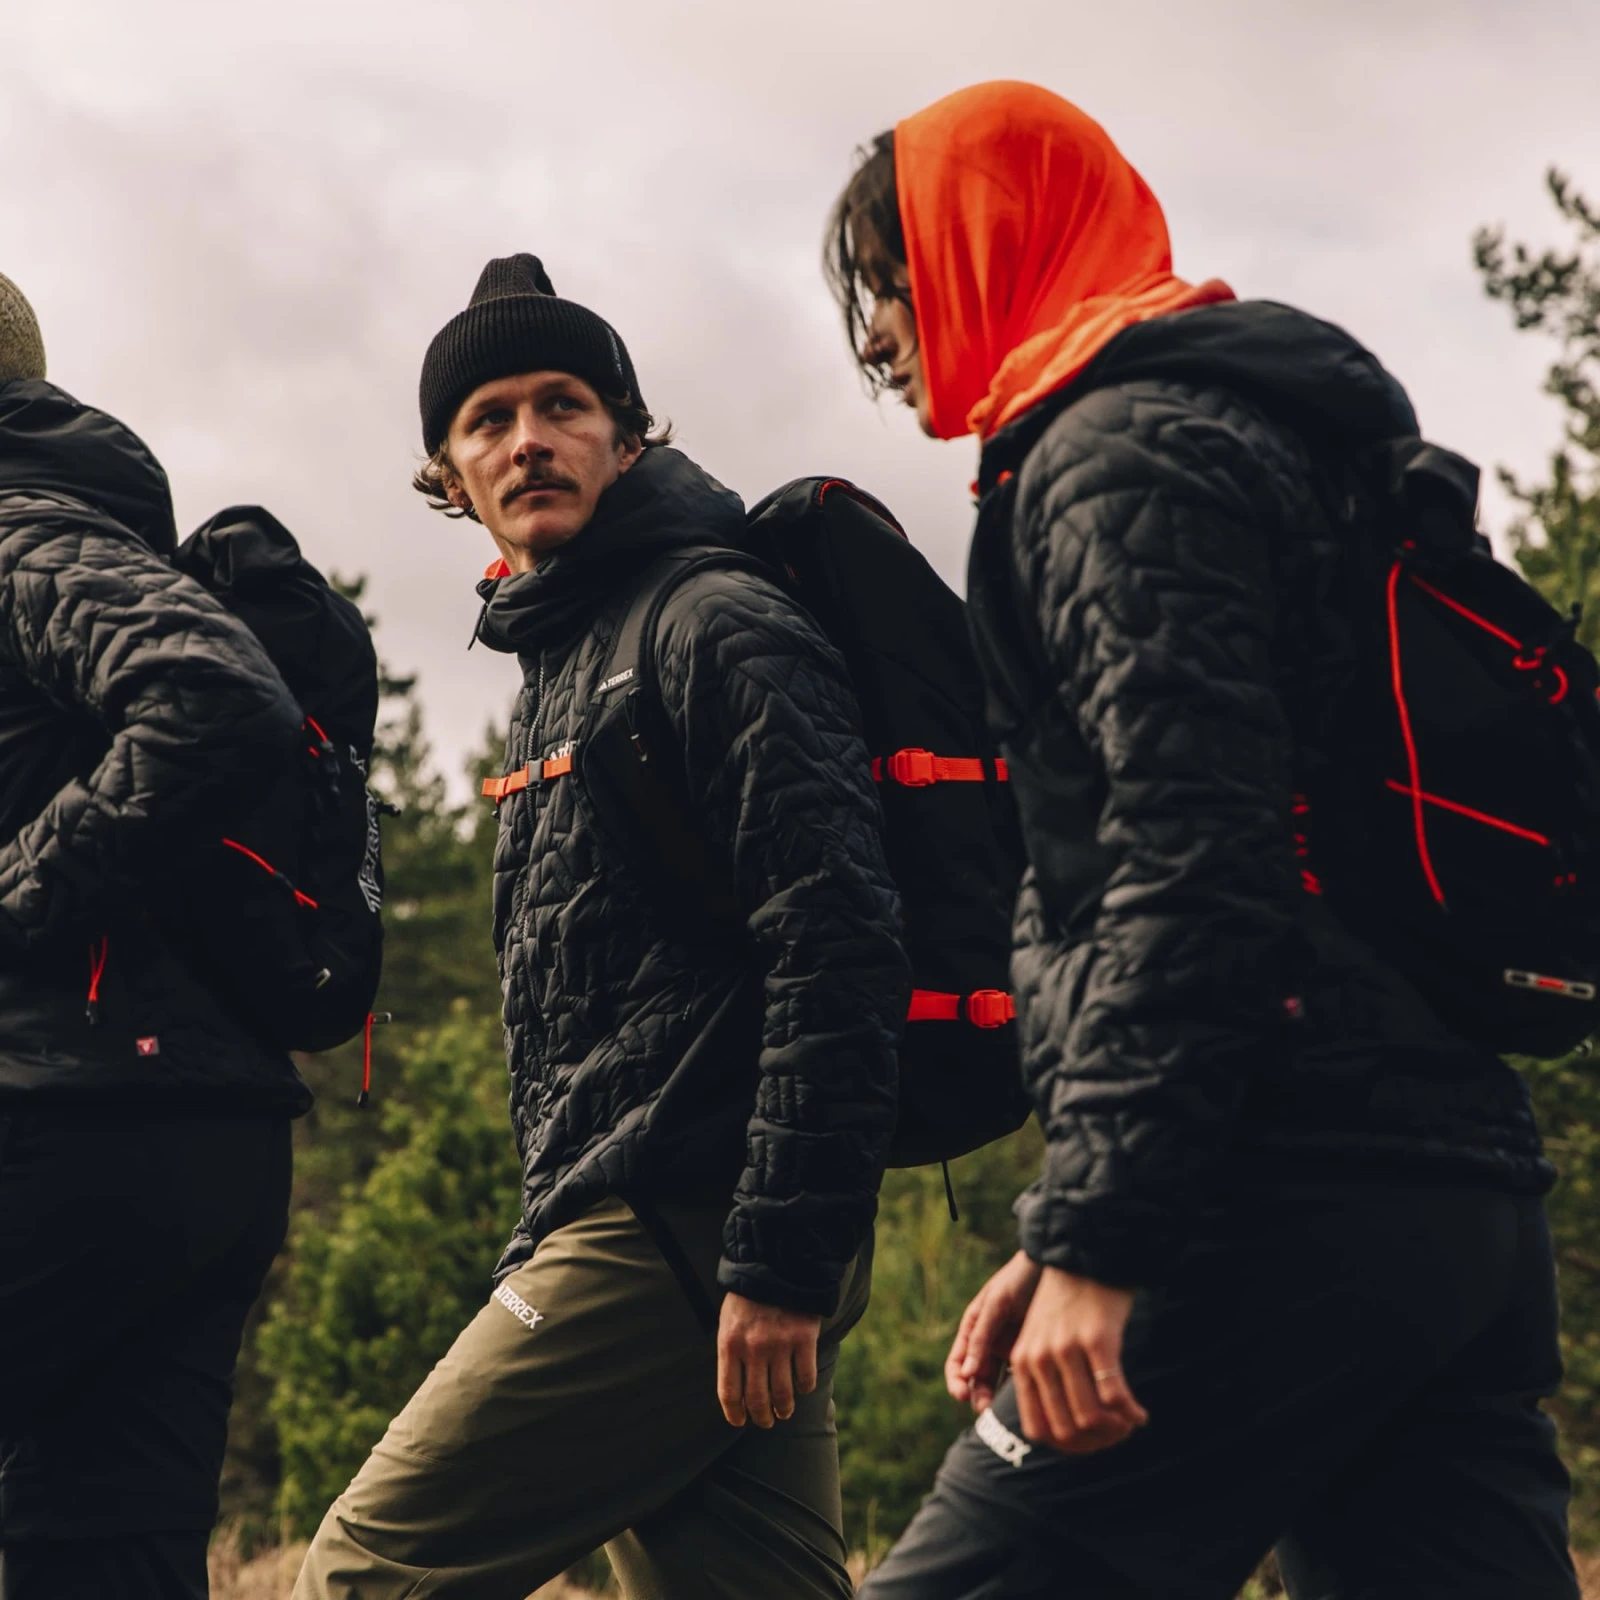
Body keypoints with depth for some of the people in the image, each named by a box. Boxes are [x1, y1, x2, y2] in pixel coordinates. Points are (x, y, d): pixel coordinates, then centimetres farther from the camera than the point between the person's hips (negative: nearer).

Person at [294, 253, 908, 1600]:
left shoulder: (719, 628, -7)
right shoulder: (557, 675, 23)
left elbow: (838, 947, -18)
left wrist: (778, 1259, -23)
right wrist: (542, 1264, 23)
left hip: (685, 1235, -9)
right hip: (629, 1226, 9)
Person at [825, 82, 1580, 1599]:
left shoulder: (1121, 450, -3)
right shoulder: (1250, 426, 27)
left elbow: (1187, 857, -18)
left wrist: (1097, 1239, -21)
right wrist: (1071, 1235, 23)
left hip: (1295, 1211, -10)